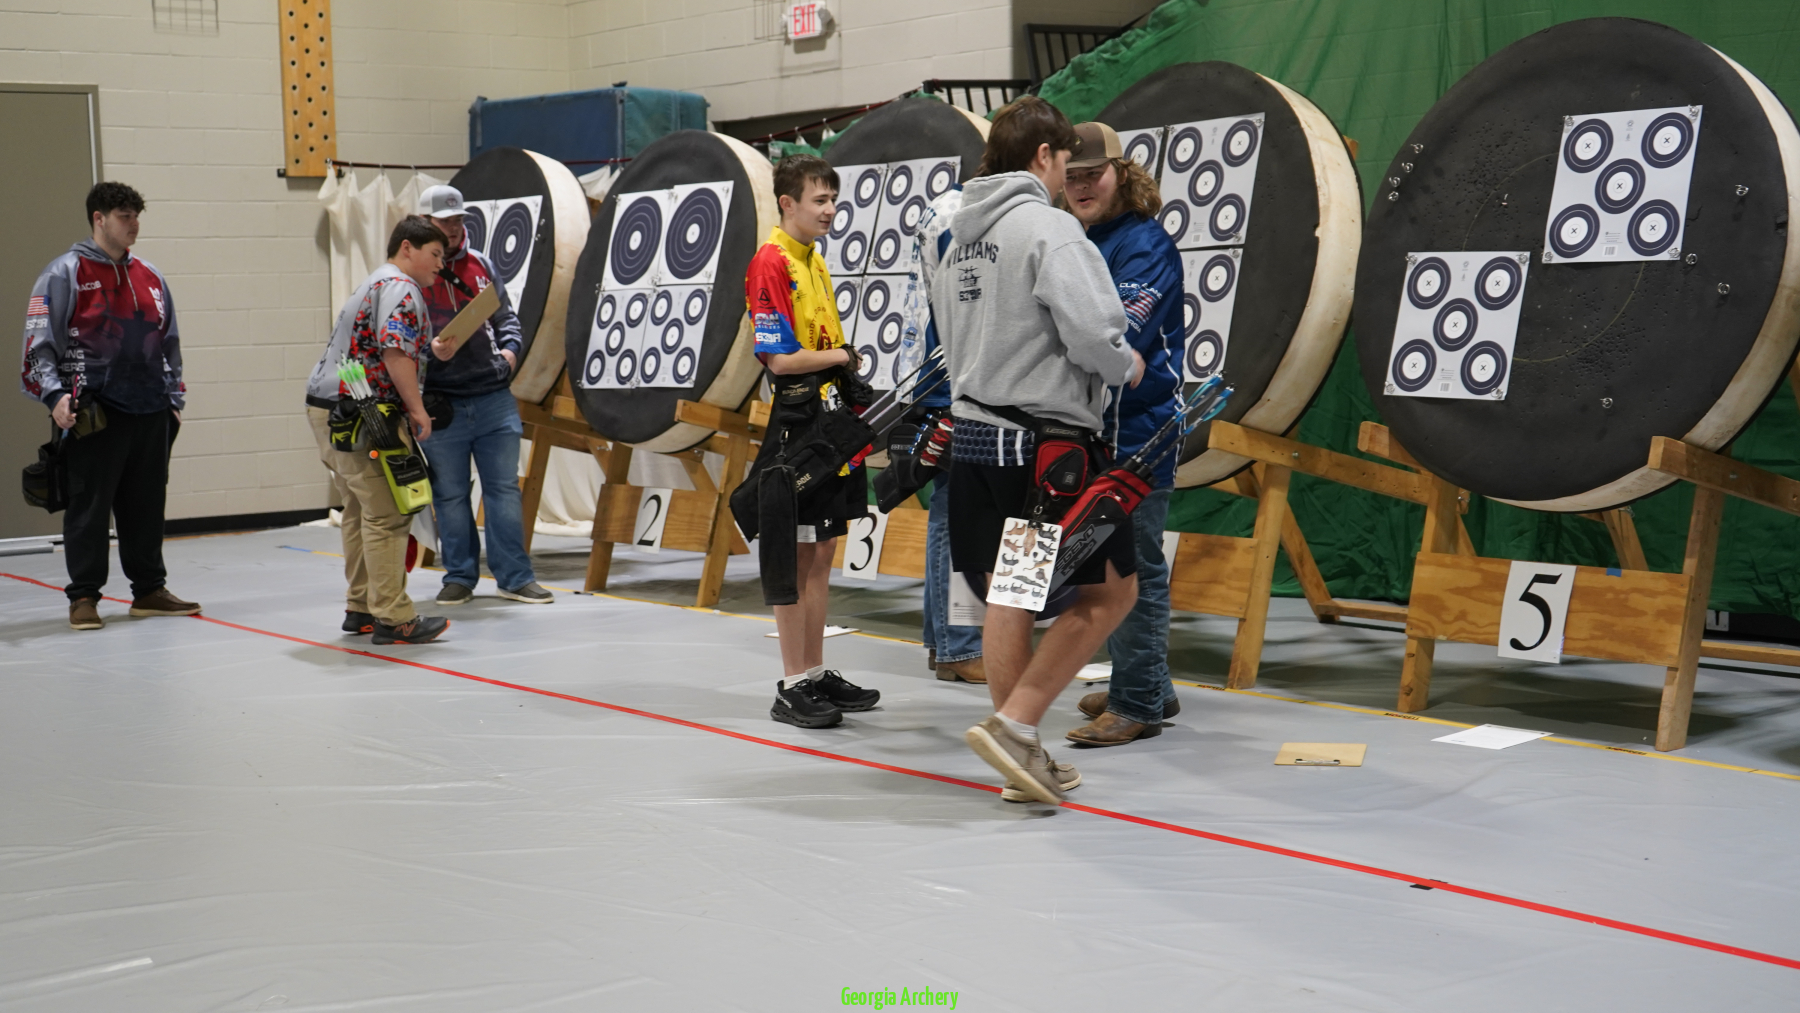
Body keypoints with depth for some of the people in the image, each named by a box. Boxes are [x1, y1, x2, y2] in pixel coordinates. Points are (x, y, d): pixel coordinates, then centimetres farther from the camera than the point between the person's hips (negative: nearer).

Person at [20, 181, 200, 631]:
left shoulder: (150, 276, 15)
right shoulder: (65, 273, -3)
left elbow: (170, 342, 23)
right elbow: (39, 342, -6)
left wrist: (174, 398, 19)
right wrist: (54, 395, -17)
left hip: (150, 413, 6)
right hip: (94, 415, -6)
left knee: (148, 505, 10)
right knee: (89, 506, -2)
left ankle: (149, 589, 20)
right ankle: (83, 597, 6)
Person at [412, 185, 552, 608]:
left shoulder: (481, 264, 13)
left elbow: (505, 315, 21)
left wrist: (510, 348, 3)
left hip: (494, 396, 3)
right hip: (441, 402, -3)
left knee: (504, 488, 4)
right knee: (449, 495, 6)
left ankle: (515, 576, 10)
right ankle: (460, 577, 18)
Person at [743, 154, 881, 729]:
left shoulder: (815, 262, 16)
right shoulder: (770, 264, -12)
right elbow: (781, 359, -18)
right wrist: (842, 355, -7)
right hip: (794, 427, -9)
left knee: (820, 555, 12)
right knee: (796, 559, -3)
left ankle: (816, 675, 21)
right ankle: (793, 687, 4)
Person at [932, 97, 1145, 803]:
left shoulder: (962, 233, 14)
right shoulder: (1047, 226, -13)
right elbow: (1089, 332, -22)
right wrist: (1127, 367, -2)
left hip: (974, 430, 9)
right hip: (1044, 438, -8)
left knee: (1008, 597, 13)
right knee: (1109, 590, 2)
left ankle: (1023, 757, 20)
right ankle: (1014, 726, -5)